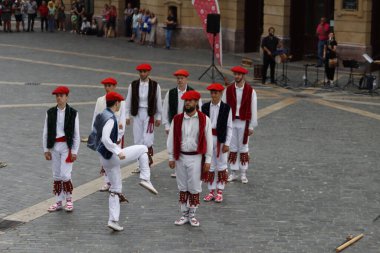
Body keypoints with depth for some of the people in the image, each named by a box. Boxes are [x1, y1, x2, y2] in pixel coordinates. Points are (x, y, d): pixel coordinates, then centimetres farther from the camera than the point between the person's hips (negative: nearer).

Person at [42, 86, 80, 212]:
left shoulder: (73, 113, -6)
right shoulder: (50, 113, 2)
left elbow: (76, 134, -4)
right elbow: (46, 132, 6)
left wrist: (74, 151, -6)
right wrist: (46, 149, 2)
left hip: (67, 146, -3)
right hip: (54, 146, 3)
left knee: (65, 174, -8)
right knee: (56, 175, 9)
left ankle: (69, 199, 15)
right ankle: (59, 202, 19)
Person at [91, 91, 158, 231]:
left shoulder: (100, 116, 11)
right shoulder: (110, 118, -18)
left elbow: (99, 137, 20)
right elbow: (105, 139, -30)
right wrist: (118, 152, -27)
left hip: (104, 159, 9)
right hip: (112, 156, -9)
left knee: (115, 189, 15)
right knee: (142, 149, 8)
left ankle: (113, 220, 13)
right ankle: (145, 179, 2)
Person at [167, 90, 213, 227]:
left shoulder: (204, 119, -5)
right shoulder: (177, 119, 2)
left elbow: (208, 140, -3)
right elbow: (171, 138, 5)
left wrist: (208, 160, -5)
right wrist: (171, 157, 1)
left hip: (196, 158, -2)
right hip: (180, 157, 2)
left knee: (194, 188, 2)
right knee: (182, 188, 10)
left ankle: (192, 215, 16)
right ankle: (184, 215, 20)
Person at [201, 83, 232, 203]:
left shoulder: (226, 108, -5)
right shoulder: (205, 107, 2)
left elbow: (229, 127, -3)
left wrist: (227, 143, -7)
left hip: (221, 140, -2)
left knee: (221, 165, 5)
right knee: (210, 166, 8)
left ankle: (219, 192, 14)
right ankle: (211, 191, 18)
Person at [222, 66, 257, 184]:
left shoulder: (250, 91, -4)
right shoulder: (228, 90, 2)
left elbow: (253, 109, -2)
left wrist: (251, 126, -4)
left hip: (244, 122, -2)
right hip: (231, 122, 2)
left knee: (243, 148, 4)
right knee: (232, 148, 6)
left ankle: (243, 173, 11)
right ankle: (233, 172, 14)